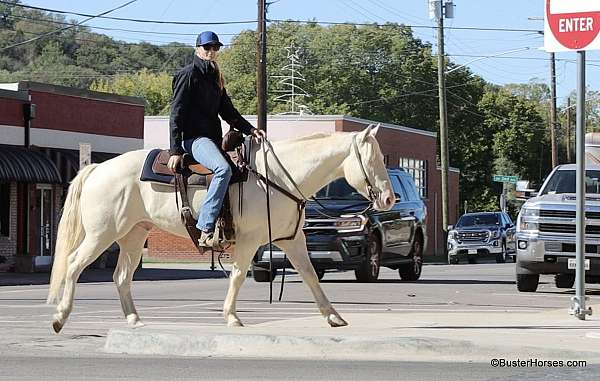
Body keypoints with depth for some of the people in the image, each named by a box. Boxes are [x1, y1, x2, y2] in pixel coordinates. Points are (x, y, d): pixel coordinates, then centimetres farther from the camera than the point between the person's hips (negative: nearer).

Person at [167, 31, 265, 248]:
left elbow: (228, 111, 24)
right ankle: (206, 231, -39)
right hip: (193, 137, -10)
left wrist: (250, 130, 8)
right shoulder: (189, 75, -4)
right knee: (223, 168, -33)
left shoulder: (215, 78, 21)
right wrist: (175, 151, -17)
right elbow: (177, 113, -9)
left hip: (213, 137, 10)